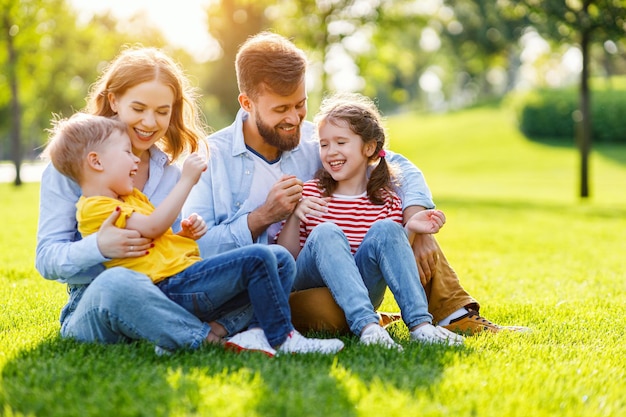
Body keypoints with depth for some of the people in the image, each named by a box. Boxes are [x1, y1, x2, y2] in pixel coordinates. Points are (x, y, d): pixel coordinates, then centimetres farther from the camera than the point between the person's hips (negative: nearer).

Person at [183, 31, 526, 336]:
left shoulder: (314, 142, 7)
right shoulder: (211, 158, -6)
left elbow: (399, 168, 4)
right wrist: (263, 217, -20)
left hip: (333, 277, 6)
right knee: (325, 309, -38)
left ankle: (456, 316, -7)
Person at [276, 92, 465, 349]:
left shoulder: (386, 200, 8)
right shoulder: (309, 194, 4)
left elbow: (392, 256, 9)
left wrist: (409, 230, -9)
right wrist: (294, 217, -17)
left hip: (361, 291, 1)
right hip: (309, 287, -1)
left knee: (385, 229, -23)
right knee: (326, 233, -30)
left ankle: (420, 323, -34)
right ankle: (365, 325, -45)